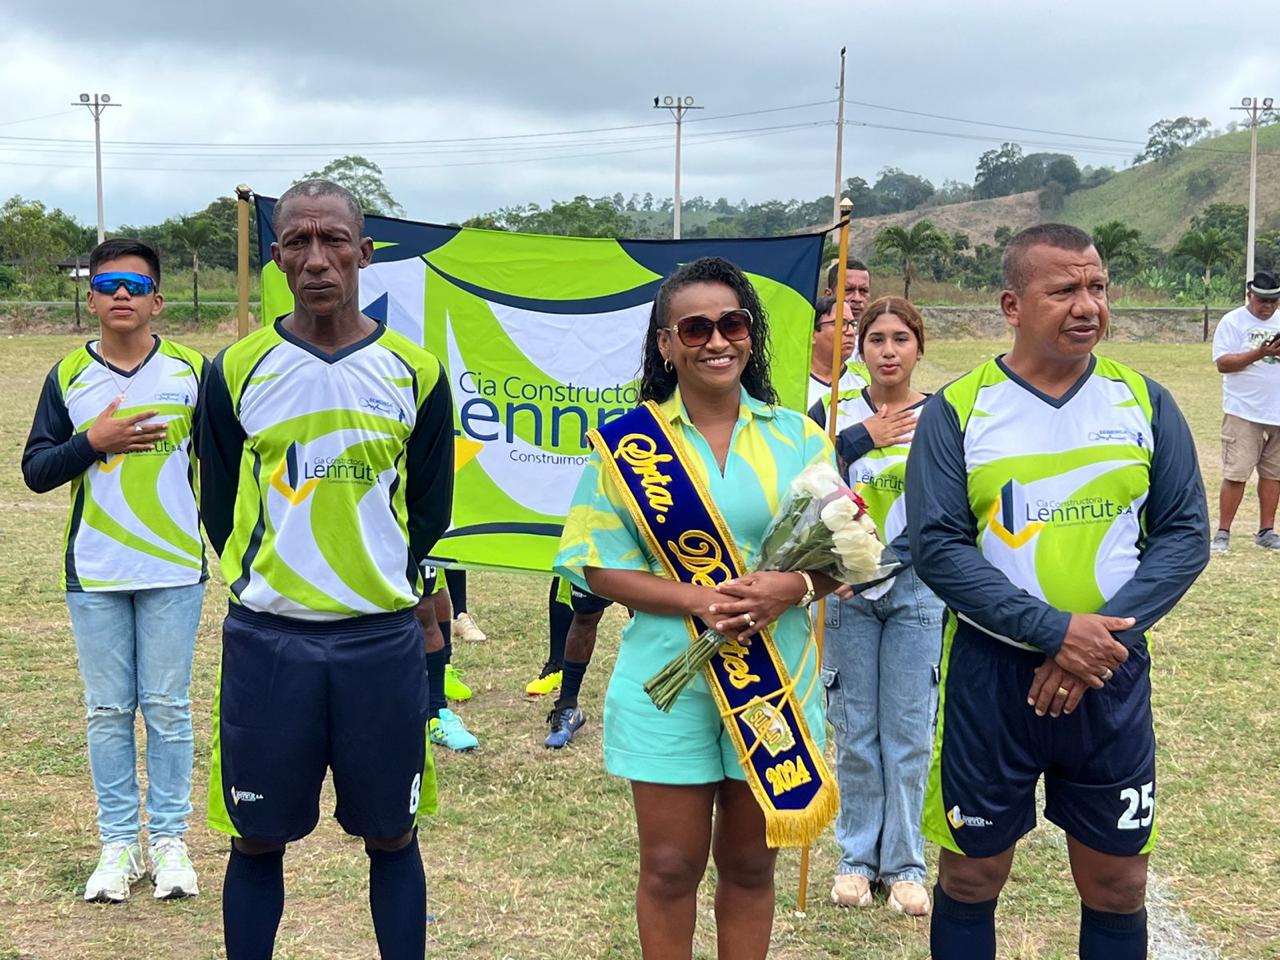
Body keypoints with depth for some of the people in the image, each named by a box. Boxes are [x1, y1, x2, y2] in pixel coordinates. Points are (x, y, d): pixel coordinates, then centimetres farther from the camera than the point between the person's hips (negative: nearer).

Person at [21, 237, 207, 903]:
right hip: (94, 575, 1)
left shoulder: (192, 369, 0)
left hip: (175, 572, -1)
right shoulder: (68, 377, 3)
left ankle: (169, 839, 16)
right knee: (107, 710, 7)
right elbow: (35, 470, 1)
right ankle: (118, 843, 18)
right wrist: (93, 441, -14)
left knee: (167, 708, 5)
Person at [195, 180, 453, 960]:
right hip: (266, 640, 0)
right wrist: (277, 582, 6)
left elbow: (429, 512, 7)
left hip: (385, 640, 0)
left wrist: (373, 580, 6)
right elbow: (221, 510, 7)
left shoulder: (415, 372, 0)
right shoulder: (235, 371, -1)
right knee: (258, 839, 11)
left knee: (391, 835, 12)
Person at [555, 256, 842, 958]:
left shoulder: (796, 436, 2)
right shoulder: (630, 441, -3)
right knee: (670, 868, 7)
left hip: (775, 683, 2)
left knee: (750, 864, 14)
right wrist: (698, 601, -19)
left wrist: (790, 587, -18)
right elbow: (599, 565, -5)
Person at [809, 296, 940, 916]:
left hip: (916, 590, 0)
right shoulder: (832, 415, 0)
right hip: (847, 590, 0)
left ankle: (904, 863, 17)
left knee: (908, 731, 4)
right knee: (855, 729, 7)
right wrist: (860, 440, -17)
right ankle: (856, 856, 22)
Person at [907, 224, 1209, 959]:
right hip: (990, 674, -2)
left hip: (1113, 675, 2)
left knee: (1117, 885, 13)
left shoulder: (1145, 401, 1)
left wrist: (1104, 634, -15)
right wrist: (1054, 630, -21)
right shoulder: (957, 410, -6)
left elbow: (1186, 534, -1)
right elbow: (938, 546, -12)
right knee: (972, 875, 11)